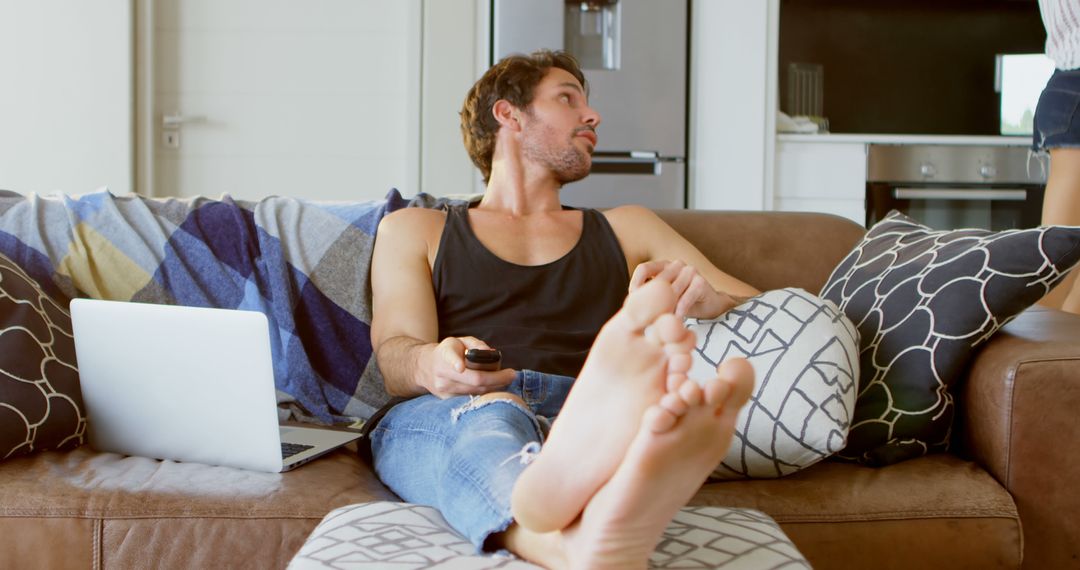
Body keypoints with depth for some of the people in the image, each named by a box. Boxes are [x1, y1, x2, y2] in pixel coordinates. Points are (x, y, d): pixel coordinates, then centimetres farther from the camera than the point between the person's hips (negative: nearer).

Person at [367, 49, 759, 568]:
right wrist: (432, 365, -17)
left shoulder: (625, 229, 32)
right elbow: (395, 355, 10)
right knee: (490, 412, -39)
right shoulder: (414, 230, 27)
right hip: (441, 417, -1)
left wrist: (703, 298, -1)